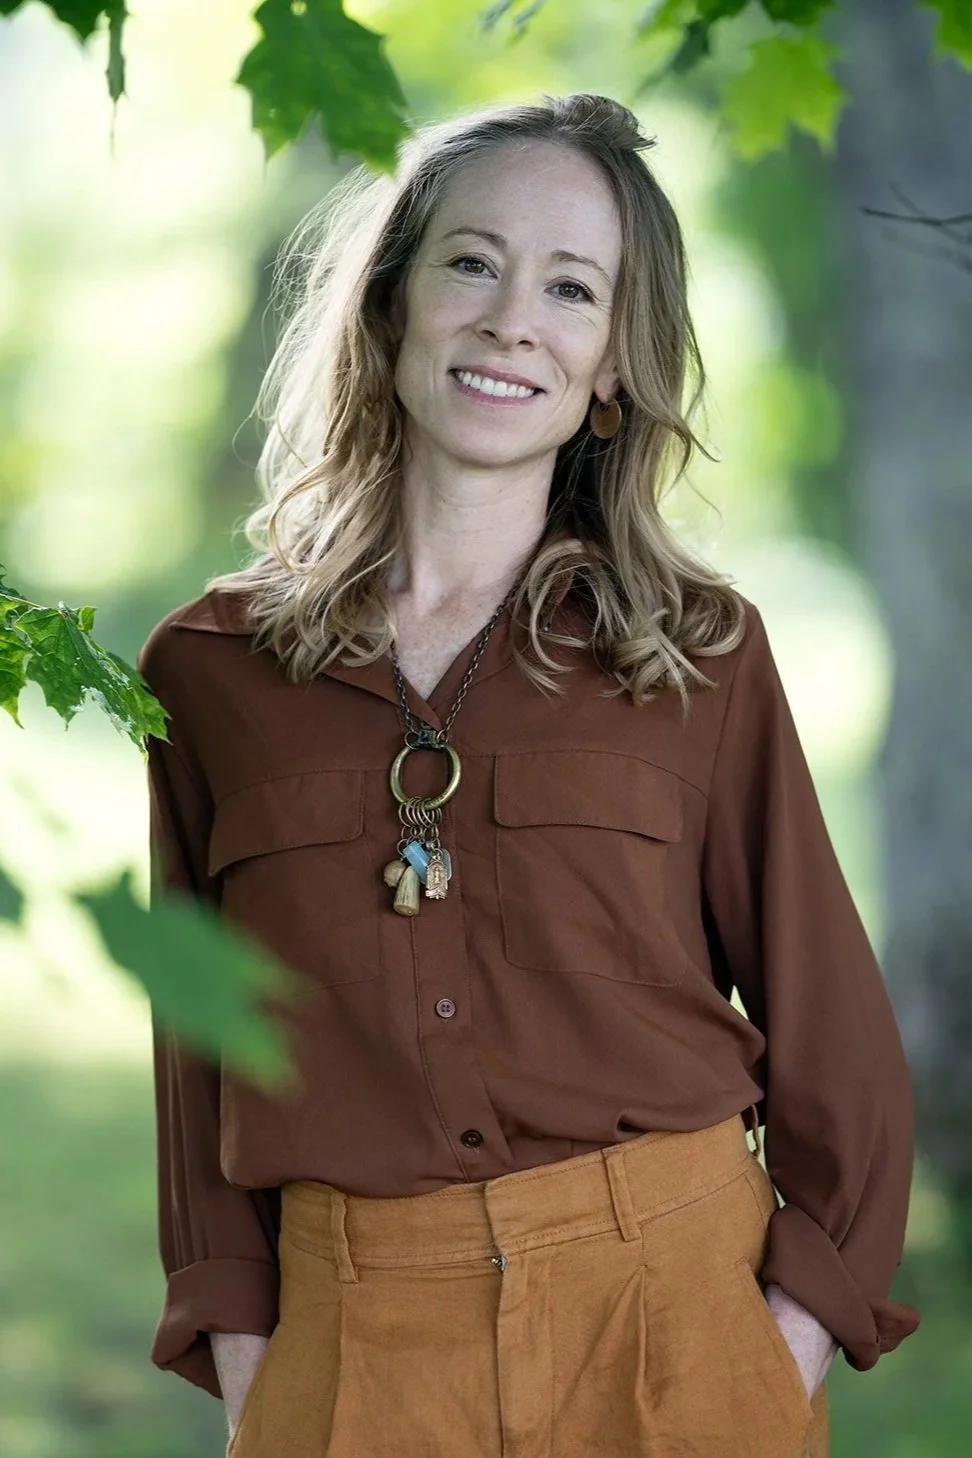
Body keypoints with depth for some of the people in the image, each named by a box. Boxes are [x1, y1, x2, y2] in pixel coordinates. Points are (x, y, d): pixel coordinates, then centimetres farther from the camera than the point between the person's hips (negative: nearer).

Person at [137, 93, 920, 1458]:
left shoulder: (701, 653, 0)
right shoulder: (210, 670, 2)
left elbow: (833, 1039, 3)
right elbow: (202, 1047, 6)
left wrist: (796, 1336, -7)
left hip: (670, 1311, 0)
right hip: (353, 1346, 1)